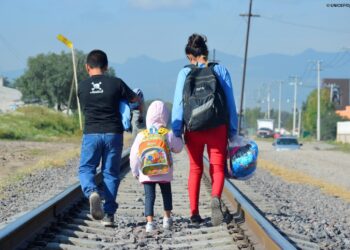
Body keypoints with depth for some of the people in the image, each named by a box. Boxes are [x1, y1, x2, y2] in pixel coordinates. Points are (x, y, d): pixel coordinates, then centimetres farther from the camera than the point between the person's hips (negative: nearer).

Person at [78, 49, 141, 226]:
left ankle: (92, 192, -24)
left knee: (86, 168, 9)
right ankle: (109, 214, 5)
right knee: (110, 173, 8)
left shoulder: (82, 87, 2)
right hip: (113, 132, 0)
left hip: (91, 133, 0)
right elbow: (135, 99, 10)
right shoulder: (116, 83, -2)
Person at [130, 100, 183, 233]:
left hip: (146, 173, -1)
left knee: (149, 196, 1)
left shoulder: (141, 135, -4)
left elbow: (134, 155, -3)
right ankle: (167, 218, 27)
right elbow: (178, 148, 8)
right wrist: (179, 138, 27)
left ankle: (149, 221, -12)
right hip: (165, 172, 1)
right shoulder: (168, 134, -5)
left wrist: (135, 171, 8)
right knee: (166, 193, 21)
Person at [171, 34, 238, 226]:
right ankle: (216, 198, -26)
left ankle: (194, 213, 13)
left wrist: (176, 131, -1)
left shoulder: (185, 73, 1)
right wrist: (233, 130, 9)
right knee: (217, 167, 4)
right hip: (217, 127, -1)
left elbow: (178, 103, -3)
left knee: (195, 169, 14)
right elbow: (230, 102, 4)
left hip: (193, 129, 1)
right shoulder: (220, 70, 3)